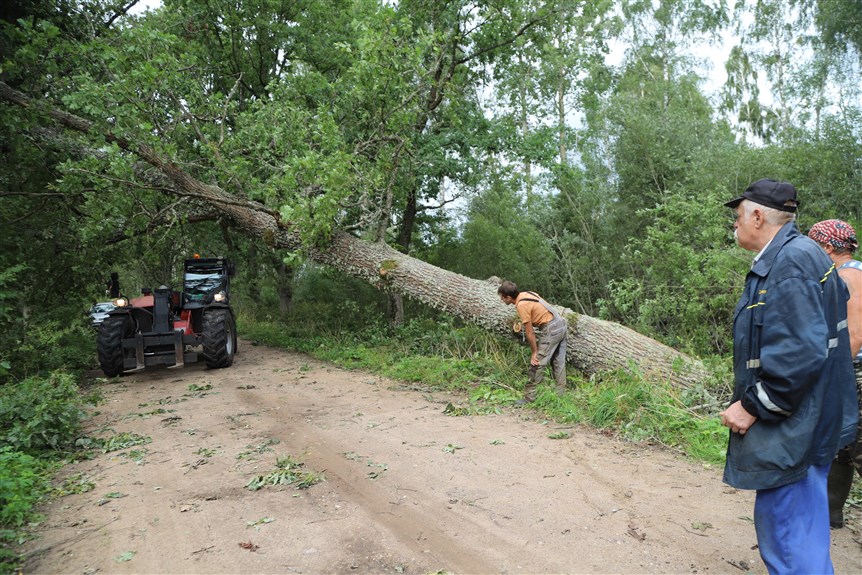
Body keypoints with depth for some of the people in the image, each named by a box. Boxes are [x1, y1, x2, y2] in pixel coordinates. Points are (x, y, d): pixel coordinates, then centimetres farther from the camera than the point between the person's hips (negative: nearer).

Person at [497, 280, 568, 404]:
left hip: (551, 330, -9)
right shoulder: (526, 293, 7)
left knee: (537, 363, -2)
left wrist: (534, 352, -4)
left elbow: (530, 333, -13)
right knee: (559, 362, 15)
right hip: (561, 324, 9)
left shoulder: (522, 305, -18)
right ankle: (561, 394, 22)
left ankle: (529, 397, 4)